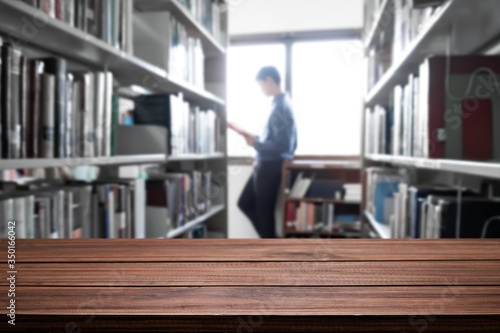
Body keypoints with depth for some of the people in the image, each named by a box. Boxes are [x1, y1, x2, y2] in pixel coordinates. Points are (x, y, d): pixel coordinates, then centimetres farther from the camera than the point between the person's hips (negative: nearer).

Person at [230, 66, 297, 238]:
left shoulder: (280, 107, -19)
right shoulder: (281, 102, 11)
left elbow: (282, 145, -24)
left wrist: (256, 144, -13)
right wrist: (257, 139, 9)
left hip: (270, 166, -10)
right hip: (266, 165, 10)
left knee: (264, 212, 4)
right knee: (245, 203, 19)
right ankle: (270, 239, 27)